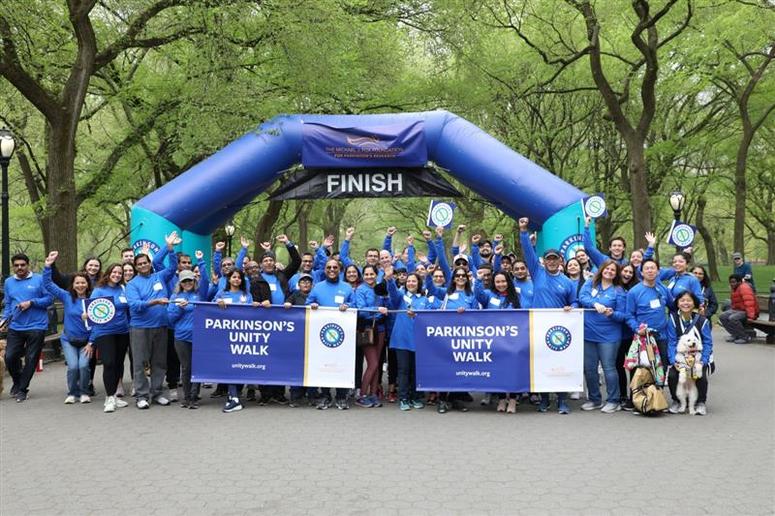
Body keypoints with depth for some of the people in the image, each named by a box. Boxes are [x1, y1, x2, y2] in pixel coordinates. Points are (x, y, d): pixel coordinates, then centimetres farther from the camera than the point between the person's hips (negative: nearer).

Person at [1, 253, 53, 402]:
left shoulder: (39, 279, -2)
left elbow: (49, 299, -4)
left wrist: (31, 302, -16)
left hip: (36, 327, -3)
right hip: (15, 327, 3)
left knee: (31, 359, 2)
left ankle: (22, 389, 16)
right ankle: (17, 382, 27)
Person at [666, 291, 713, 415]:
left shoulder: (702, 320, -8)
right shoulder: (673, 319, -7)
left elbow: (707, 343, -6)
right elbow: (671, 342, -8)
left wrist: (703, 361, -17)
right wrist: (673, 361, -19)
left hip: (699, 358, 0)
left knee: (701, 377, -27)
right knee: (672, 375, -24)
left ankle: (701, 403, 3)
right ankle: (676, 401, 6)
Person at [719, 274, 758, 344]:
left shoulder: (744, 288, -18)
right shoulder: (735, 289, 13)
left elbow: (749, 302, -29)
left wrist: (750, 316, -36)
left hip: (746, 311, -10)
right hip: (737, 309, 10)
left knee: (732, 318, -31)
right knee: (722, 316, -3)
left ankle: (745, 337, -19)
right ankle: (735, 335, 2)